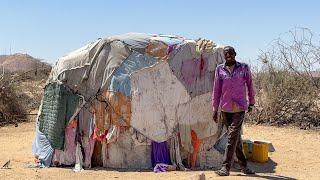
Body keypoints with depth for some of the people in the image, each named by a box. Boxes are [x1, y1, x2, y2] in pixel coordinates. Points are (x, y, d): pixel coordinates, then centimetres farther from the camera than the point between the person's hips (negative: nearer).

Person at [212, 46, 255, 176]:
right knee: (236, 137, 10)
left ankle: (226, 167, -7)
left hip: (239, 107, -2)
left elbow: (250, 85, 12)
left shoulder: (244, 68, 2)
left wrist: (251, 102, 18)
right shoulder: (220, 69, 3)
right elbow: (216, 90, 4)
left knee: (232, 136, -10)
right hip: (225, 108, 2)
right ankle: (243, 165, 20)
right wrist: (215, 109, 2)